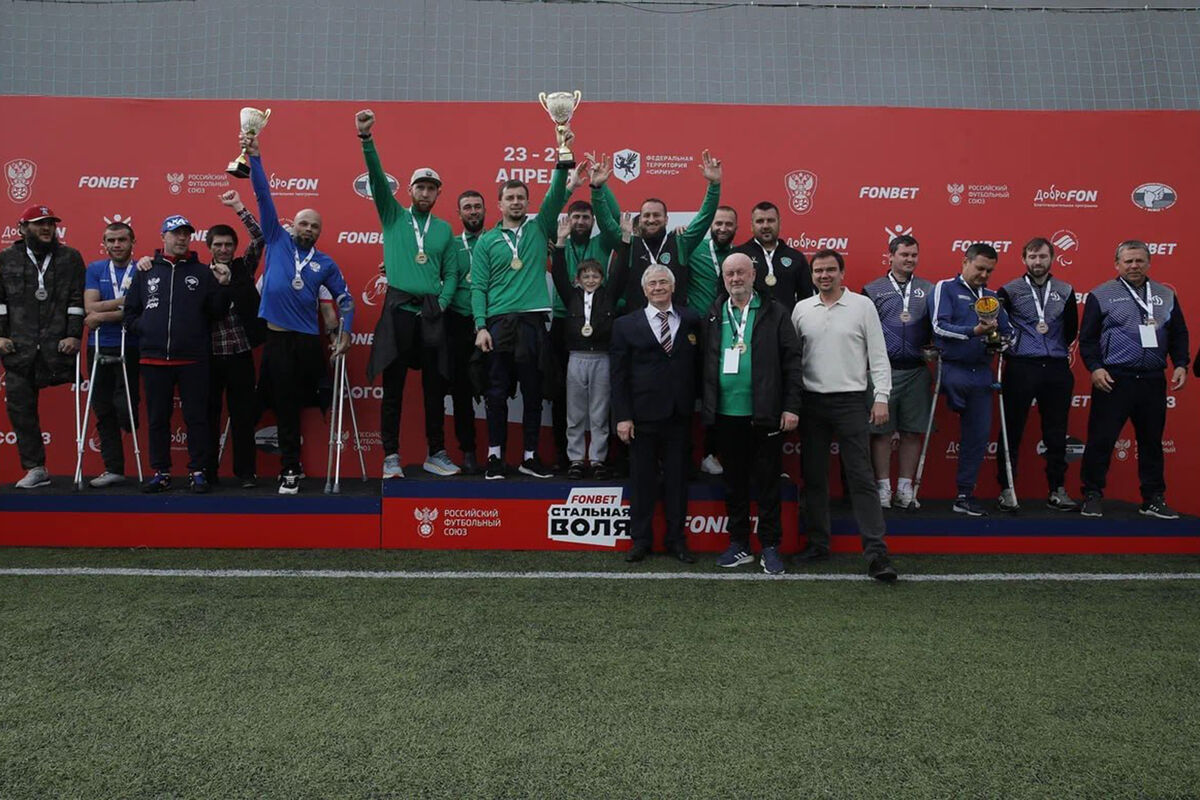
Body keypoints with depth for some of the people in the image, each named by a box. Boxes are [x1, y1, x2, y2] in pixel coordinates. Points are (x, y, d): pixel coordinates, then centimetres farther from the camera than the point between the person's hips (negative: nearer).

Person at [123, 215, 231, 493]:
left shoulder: (203, 272, 6)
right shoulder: (145, 272, 11)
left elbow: (217, 312, 1)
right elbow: (130, 312, 14)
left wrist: (222, 285, -13)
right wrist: (144, 329, -2)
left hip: (193, 360, -2)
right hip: (154, 359, 2)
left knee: (196, 417, 2)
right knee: (157, 418, 8)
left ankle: (198, 471, 11)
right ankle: (160, 472, 19)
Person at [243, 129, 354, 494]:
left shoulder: (325, 263, 8)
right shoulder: (277, 241, 6)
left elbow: (345, 299, 13)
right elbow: (264, 197, 0)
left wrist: (345, 332, 1)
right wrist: (255, 158, -6)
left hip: (308, 340, 1)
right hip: (276, 339, -1)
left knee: (304, 398, 11)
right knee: (285, 407, 2)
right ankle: (290, 469, 11)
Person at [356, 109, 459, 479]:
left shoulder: (444, 229, 14)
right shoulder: (393, 216, 9)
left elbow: (451, 273, 11)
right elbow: (377, 177, -5)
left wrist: (441, 303, -6)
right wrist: (366, 139, -18)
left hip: (431, 312, 2)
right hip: (399, 308, -2)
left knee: (435, 386, 5)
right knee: (393, 386, -1)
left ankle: (436, 454, 13)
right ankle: (391, 456, 5)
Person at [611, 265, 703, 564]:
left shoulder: (691, 321, 7)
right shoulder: (626, 325, 3)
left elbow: (698, 365, 7)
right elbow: (618, 374, -1)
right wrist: (623, 417, -7)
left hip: (680, 415, 1)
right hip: (642, 414, -1)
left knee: (677, 479, 9)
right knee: (642, 480, 7)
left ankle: (676, 539, 20)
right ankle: (641, 539, 19)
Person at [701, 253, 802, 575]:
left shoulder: (774, 314, 1)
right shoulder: (714, 317, 10)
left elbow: (792, 362, -2)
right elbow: (705, 365, 9)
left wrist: (791, 406, -8)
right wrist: (705, 405, 2)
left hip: (765, 415, -3)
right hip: (726, 415, 3)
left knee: (768, 482, 5)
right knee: (734, 483, 12)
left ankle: (770, 546, 16)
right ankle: (739, 544, 23)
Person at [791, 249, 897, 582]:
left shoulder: (862, 305, 0)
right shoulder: (801, 309, 8)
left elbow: (878, 355, 0)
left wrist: (881, 396, -8)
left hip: (851, 400, -3)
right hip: (812, 401, 3)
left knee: (861, 477, -6)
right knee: (813, 476, 10)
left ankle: (876, 551, -4)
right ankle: (817, 542, 22)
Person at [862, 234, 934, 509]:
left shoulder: (929, 290, 12)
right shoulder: (872, 290, 5)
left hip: (916, 371, 2)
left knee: (912, 431, 5)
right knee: (881, 431, 1)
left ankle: (905, 487, 14)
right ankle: (883, 487, 9)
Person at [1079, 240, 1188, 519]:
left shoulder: (1166, 295, 13)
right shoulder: (1101, 295, 1)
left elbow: (1179, 334, 16)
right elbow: (1087, 337, -1)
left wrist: (1181, 364, 4)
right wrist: (1095, 367, -12)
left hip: (1153, 381, 4)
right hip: (1113, 380, -4)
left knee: (1152, 442, 11)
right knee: (1101, 440, -2)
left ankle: (1153, 499, 21)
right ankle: (1092, 496, 8)